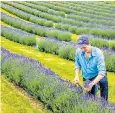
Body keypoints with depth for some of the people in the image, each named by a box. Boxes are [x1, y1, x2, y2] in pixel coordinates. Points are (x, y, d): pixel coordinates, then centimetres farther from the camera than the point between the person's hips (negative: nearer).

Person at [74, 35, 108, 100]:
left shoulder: (98, 53, -29)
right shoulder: (79, 51, -18)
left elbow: (102, 72, -31)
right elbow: (78, 65, 1)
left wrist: (92, 84, -39)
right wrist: (77, 76, -14)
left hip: (99, 77, -3)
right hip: (86, 78, 3)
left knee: (103, 99, 5)